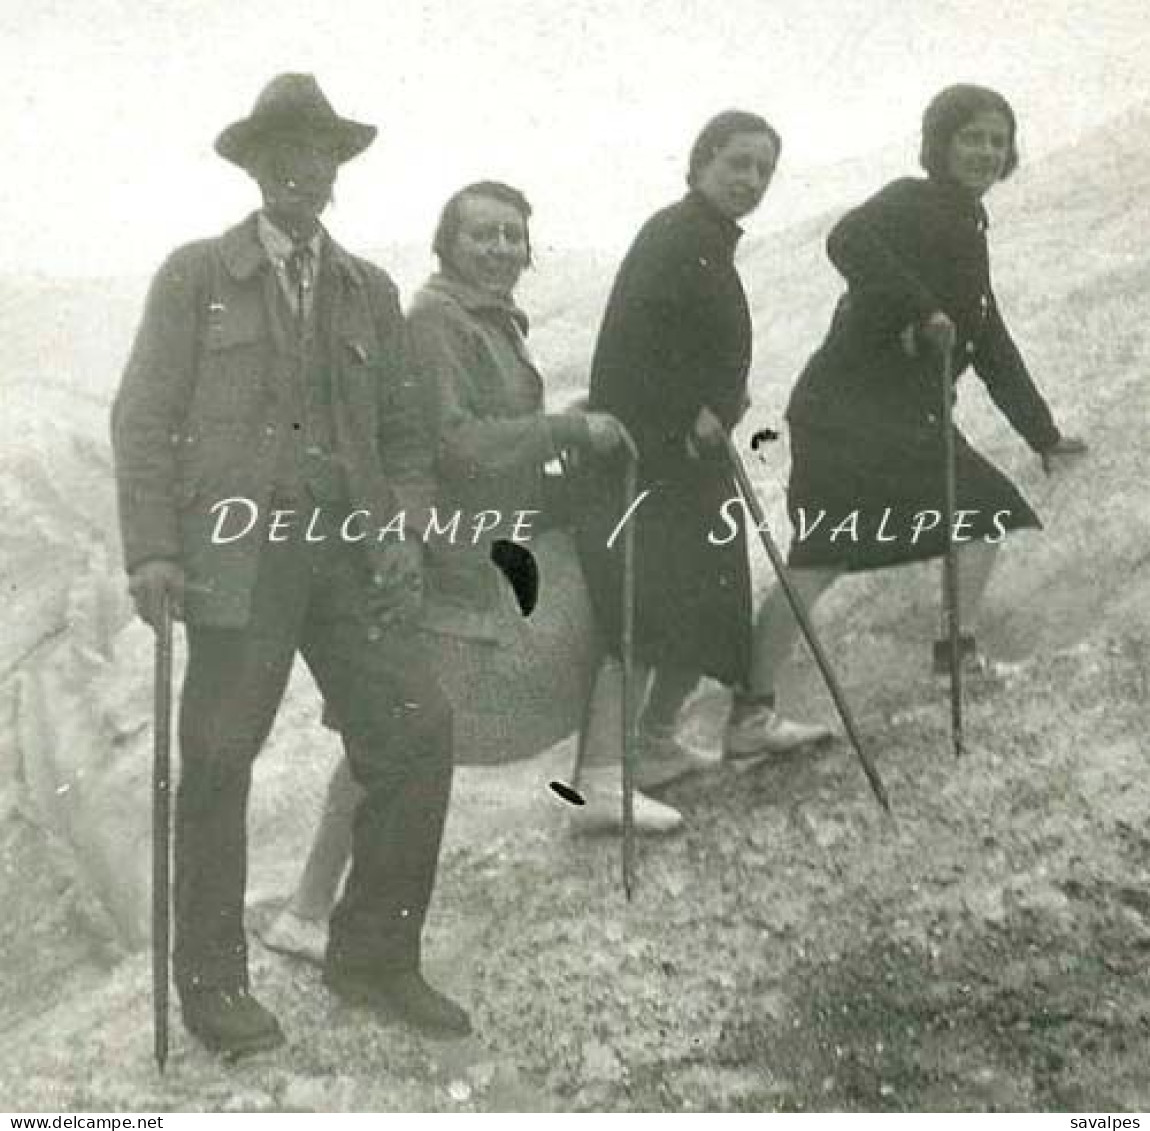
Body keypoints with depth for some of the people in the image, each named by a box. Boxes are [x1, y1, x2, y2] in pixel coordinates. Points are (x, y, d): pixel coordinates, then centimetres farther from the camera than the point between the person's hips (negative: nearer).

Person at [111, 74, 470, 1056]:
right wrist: (152, 549, -9)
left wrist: (403, 527, 2)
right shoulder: (196, 276, 6)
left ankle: (372, 957, 11)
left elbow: (403, 430, 18)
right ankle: (211, 981, 15)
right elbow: (144, 420, 2)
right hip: (239, 551, -3)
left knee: (417, 734, -4)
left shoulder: (371, 291, 17)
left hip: (351, 558, 4)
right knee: (218, 762, 0)